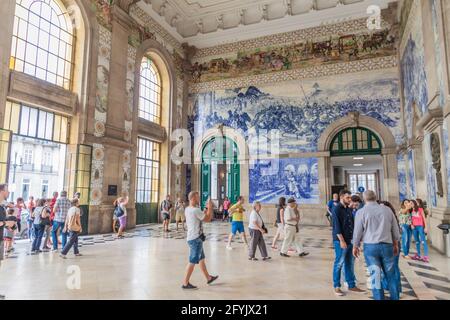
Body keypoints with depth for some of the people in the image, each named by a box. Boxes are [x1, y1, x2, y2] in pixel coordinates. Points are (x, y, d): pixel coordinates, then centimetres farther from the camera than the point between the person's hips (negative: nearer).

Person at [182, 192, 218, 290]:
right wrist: (210, 207, -4)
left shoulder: (187, 209, 8)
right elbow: (208, 219, -14)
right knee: (192, 261, -1)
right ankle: (185, 283, 7)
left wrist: (207, 209, 13)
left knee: (201, 259, 19)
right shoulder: (196, 210, -21)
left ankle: (208, 278, 33)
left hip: (191, 237, 10)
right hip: (195, 238, -10)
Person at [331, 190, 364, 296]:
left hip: (350, 240, 7)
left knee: (350, 263, 14)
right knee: (339, 264, 1)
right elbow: (336, 226, -16)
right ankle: (336, 287, 12)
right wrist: (341, 240, -19)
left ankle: (351, 285, 25)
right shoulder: (336, 209, -11)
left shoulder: (349, 209, 12)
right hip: (340, 241, -7)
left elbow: (353, 224, 16)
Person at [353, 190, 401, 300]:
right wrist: (396, 244, 24)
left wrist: (355, 246, 11)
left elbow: (357, 231, -2)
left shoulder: (361, 212, -4)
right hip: (387, 246, 3)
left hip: (370, 246, -3)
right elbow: (395, 229, 11)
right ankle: (395, 298, 21)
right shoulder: (387, 209, 5)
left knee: (375, 277, 3)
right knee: (391, 276, 14)